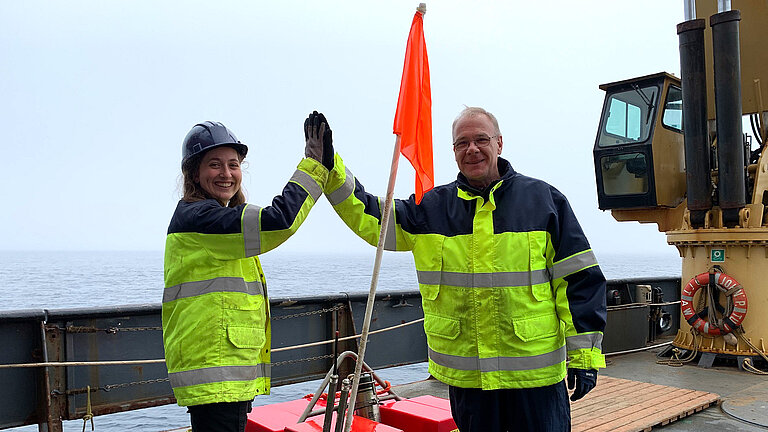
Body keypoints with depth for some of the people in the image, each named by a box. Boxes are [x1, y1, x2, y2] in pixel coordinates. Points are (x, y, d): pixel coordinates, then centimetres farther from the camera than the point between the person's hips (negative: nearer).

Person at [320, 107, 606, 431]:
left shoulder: (543, 199, 0)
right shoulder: (431, 207, 5)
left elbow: (578, 278, 0)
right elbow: (371, 219, 5)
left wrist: (584, 355, -2)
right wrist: (330, 171, -8)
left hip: (535, 373, -2)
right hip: (464, 374, 2)